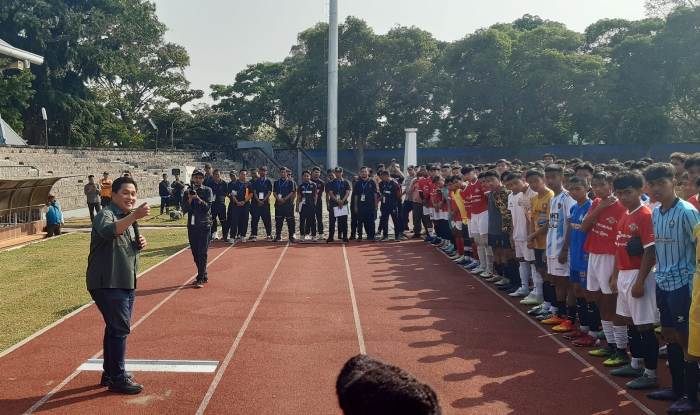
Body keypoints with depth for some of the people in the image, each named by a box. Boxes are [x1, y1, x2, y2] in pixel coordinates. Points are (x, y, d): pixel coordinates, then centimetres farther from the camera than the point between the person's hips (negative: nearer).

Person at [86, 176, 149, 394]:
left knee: (116, 328, 17)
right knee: (120, 329, -8)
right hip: (107, 284, -9)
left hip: (126, 283, 9)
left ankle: (110, 373, 30)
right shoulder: (105, 215, -15)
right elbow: (109, 231, -39)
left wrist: (140, 243, 3)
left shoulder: (128, 218, 14)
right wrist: (134, 216, -53)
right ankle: (117, 379, 2)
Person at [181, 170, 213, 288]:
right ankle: (204, 276, 22)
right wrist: (190, 200, -14)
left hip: (204, 225, -4)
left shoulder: (207, 190, 0)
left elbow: (208, 207, -10)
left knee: (202, 253, -7)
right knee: (195, 253, 9)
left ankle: (200, 279, -7)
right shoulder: (188, 192, 9)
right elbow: (184, 209, 2)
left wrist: (198, 198, -22)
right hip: (192, 225, 4)